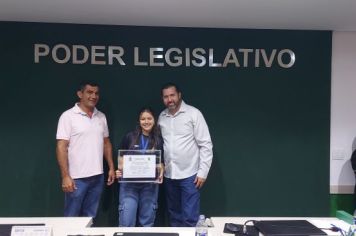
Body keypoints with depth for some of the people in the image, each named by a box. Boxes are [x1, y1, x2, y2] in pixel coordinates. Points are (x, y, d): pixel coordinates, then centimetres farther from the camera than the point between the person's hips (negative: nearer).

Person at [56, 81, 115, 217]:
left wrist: (111, 168, 10)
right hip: (77, 178, -5)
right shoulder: (68, 116, -7)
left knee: (90, 217, 13)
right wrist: (65, 176, -17)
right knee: (71, 218, 4)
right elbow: (61, 147, -12)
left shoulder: (101, 117, 10)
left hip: (97, 176, 5)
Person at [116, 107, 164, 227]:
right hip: (129, 184, -1)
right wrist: (119, 171, -12)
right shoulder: (129, 137, -1)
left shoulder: (159, 140, 3)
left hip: (150, 185, 2)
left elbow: (161, 162, 9)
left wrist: (161, 173, -10)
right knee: (126, 222, -3)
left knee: (147, 221, 12)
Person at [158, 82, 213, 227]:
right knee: (174, 216, 15)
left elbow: (205, 145, -8)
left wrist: (203, 172, -11)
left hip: (189, 174, -5)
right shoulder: (161, 117, 7)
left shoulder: (193, 113, -8)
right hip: (169, 175, 5)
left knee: (190, 218, -4)